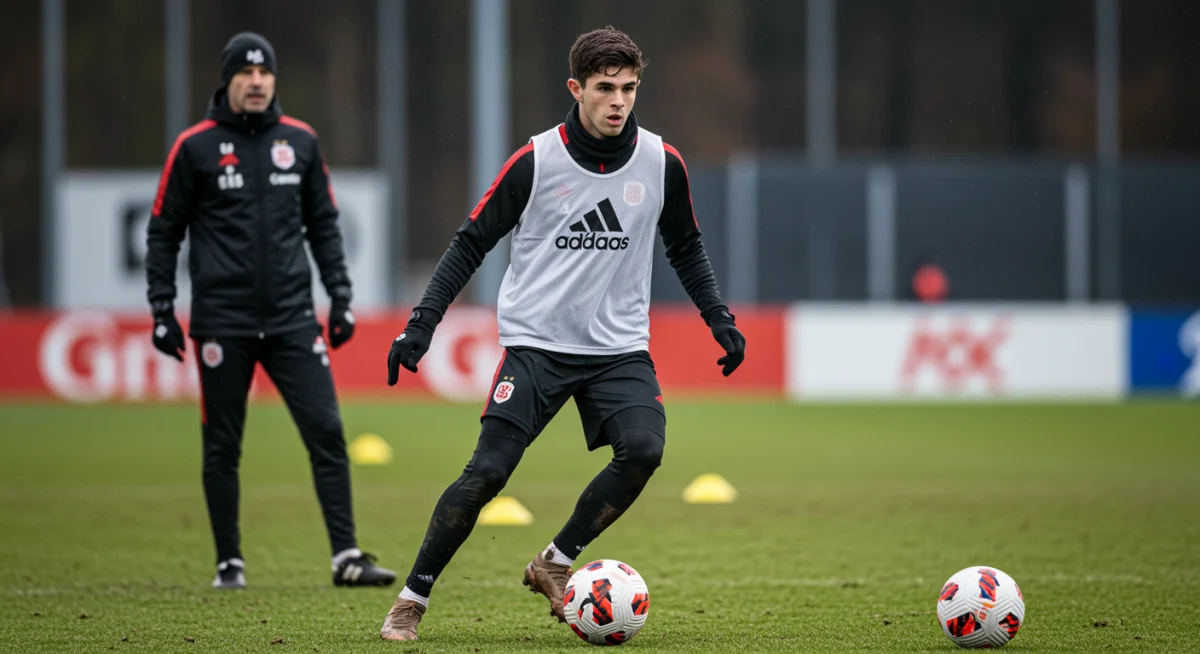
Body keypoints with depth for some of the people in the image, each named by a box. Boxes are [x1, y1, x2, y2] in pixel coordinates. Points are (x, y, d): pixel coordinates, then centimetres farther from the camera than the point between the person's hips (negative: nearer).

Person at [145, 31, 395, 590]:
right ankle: (229, 562, 15)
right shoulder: (195, 146, -1)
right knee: (222, 446, 4)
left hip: (292, 318, 2)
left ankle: (347, 557, -6)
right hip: (222, 322, -2)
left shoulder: (300, 141, 7)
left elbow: (324, 224, 15)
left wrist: (340, 297, 9)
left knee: (326, 430, -7)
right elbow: (163, 232, 3)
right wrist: (162, 311, -2)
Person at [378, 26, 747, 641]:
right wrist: (422, 322, -7)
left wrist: (720, 319, 10)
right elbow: (471, 243, 1)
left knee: (643, 448, -23)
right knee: (487, 472, -14)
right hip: (536, 342, -2)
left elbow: (685, 248, 18)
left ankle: (554, 564, -3)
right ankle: (413, 598, 1)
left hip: (620, 348, 2)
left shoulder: (661, 163, 1)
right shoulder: (536, 160, -6)